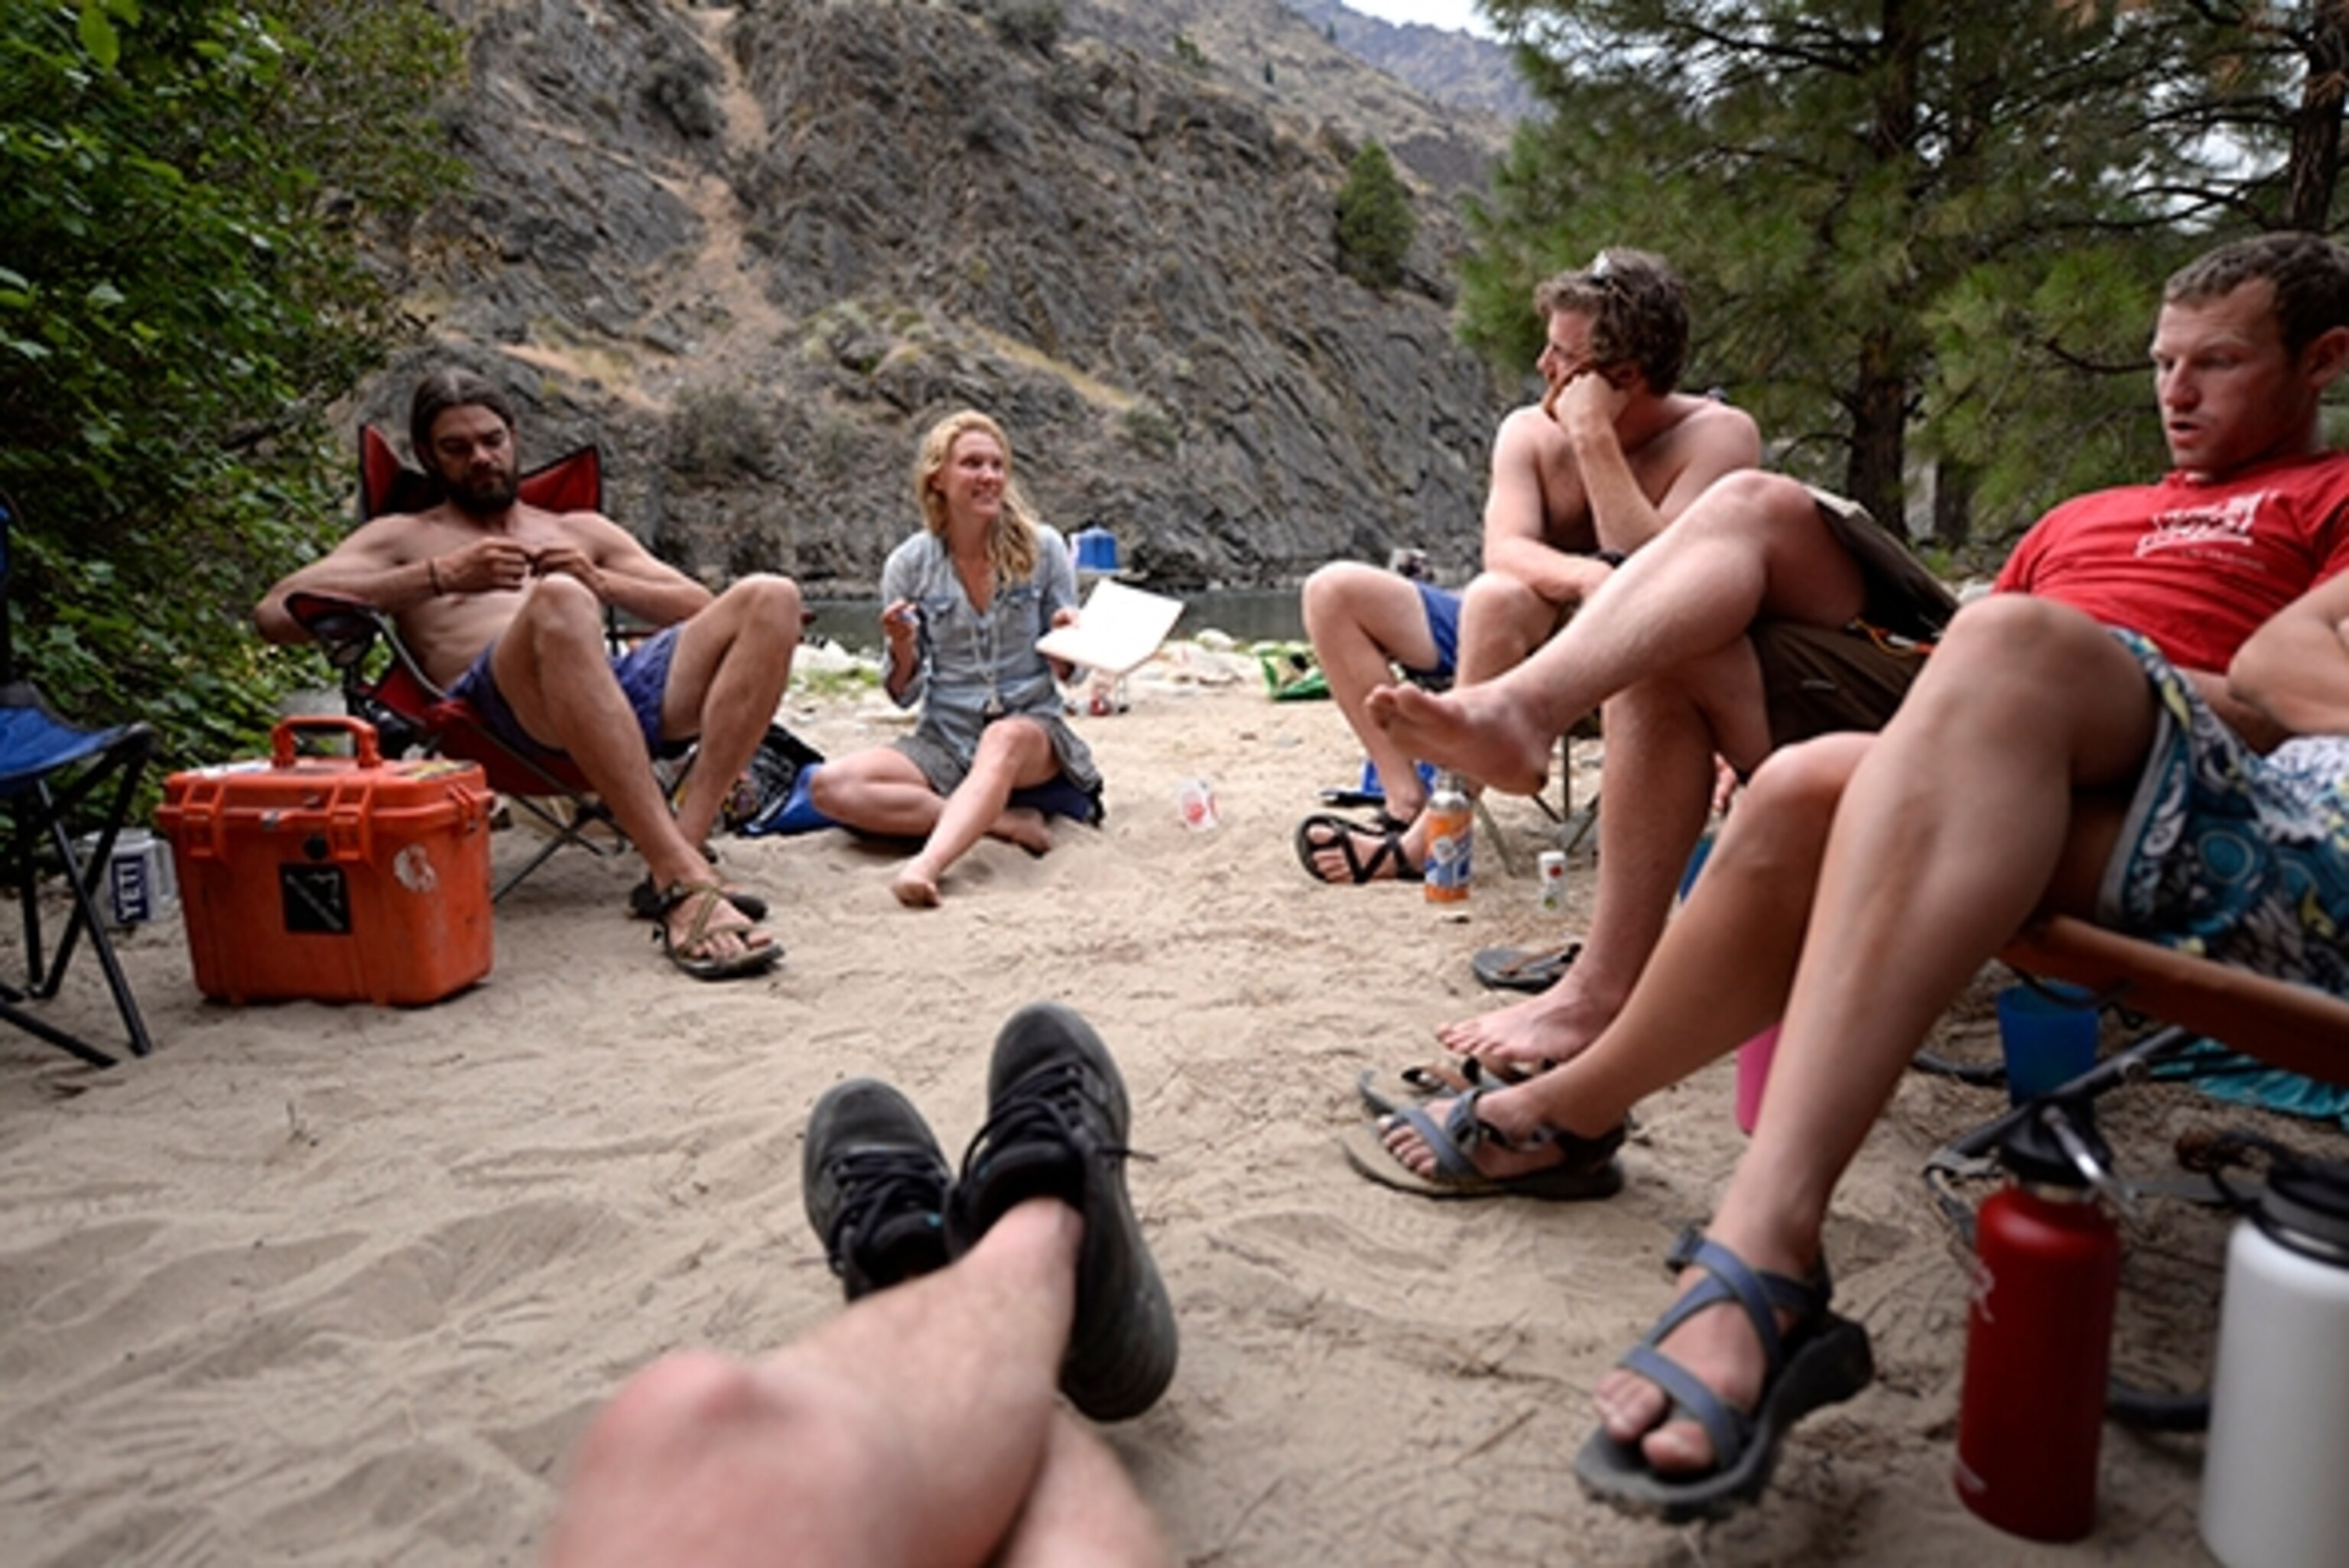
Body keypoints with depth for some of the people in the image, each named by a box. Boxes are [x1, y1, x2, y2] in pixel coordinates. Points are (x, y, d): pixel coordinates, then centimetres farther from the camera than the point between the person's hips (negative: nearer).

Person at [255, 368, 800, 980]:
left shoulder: (583, 531, 36)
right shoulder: (403, 536, 28)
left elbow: (700, 609, 23)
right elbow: (276, 614, 8)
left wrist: (600, 582, 3)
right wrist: (442, 576, -2)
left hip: (627, 687, 4)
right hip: (497, 702, -3)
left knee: (770, 598, -21)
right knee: (555, 600, -38)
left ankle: (682, 853, -34)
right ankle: (686, 884, -47)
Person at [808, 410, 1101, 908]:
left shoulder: (1043, 549, -1)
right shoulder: (909, 565, 0)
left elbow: (1066, 672, 4)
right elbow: (904, 695, 4)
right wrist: (902, 648, -18)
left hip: (1033, 725, -2)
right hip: (945, 738, 2)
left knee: (1006, 739, -39)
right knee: (830, 786, -24)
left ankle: (927, 864, -54)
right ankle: (1005, 821, -25)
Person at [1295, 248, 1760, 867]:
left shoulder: (1719, 436, -12)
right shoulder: (1531, 432, 0)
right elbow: (1505, 550, -17)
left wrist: (1594, 437, -25)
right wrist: (1585, 574, -39)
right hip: (1513, 634, 6)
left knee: (1497, 596, -36)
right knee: (1333, 591, -6)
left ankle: (1430, 839, -30)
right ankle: (1408, 804, -19)